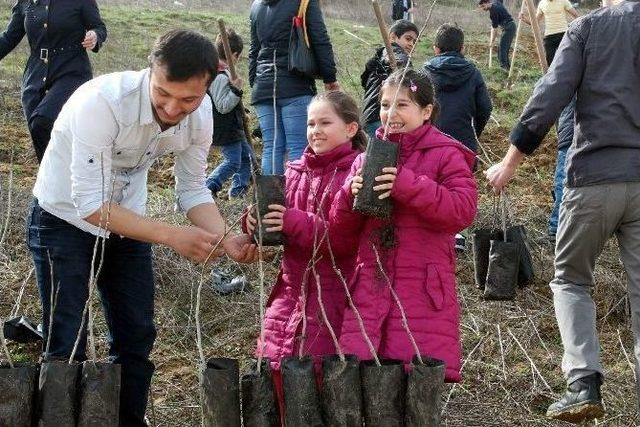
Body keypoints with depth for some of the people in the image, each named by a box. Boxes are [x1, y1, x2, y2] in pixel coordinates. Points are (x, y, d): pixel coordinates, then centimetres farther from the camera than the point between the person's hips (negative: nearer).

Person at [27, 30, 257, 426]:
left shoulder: (201, 113, -16)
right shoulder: (102, 101, -35)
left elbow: (193, 190, -4)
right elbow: (89, 204, -34)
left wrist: (227, 239, -21)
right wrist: (171, 235, -39)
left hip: (126, 221, 5)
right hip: (65, 218, -5)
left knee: (137, 336, 9)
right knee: (67, 346, -7)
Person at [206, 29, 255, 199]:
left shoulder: (223, 73, 9)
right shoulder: (220, 77, -23)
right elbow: (223, 106, -25)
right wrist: (236, 89, -32)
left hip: (234, 127, 11)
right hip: (225, 129, -11)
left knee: (247, 155, 18)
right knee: (232, 162, -10)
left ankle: (238, 189, 25)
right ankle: (207, 189, -11)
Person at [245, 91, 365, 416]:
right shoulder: (295, 172, 10)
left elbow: (349, 240, -17)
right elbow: (281, 228, 16)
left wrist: (296, 222, -25)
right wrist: (257, 221, -7)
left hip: (333, 296, -6)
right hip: (290, 289, 6)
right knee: (276, 370, 9)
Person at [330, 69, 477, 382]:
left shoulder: (446, 155, 2)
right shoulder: (368, 158, 17)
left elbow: (463, 210, -14)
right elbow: (341, 228, 16)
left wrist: (407, 185, -19)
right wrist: (351, 195, -5)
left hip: (423, 289, -4)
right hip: (369, 287, 4)